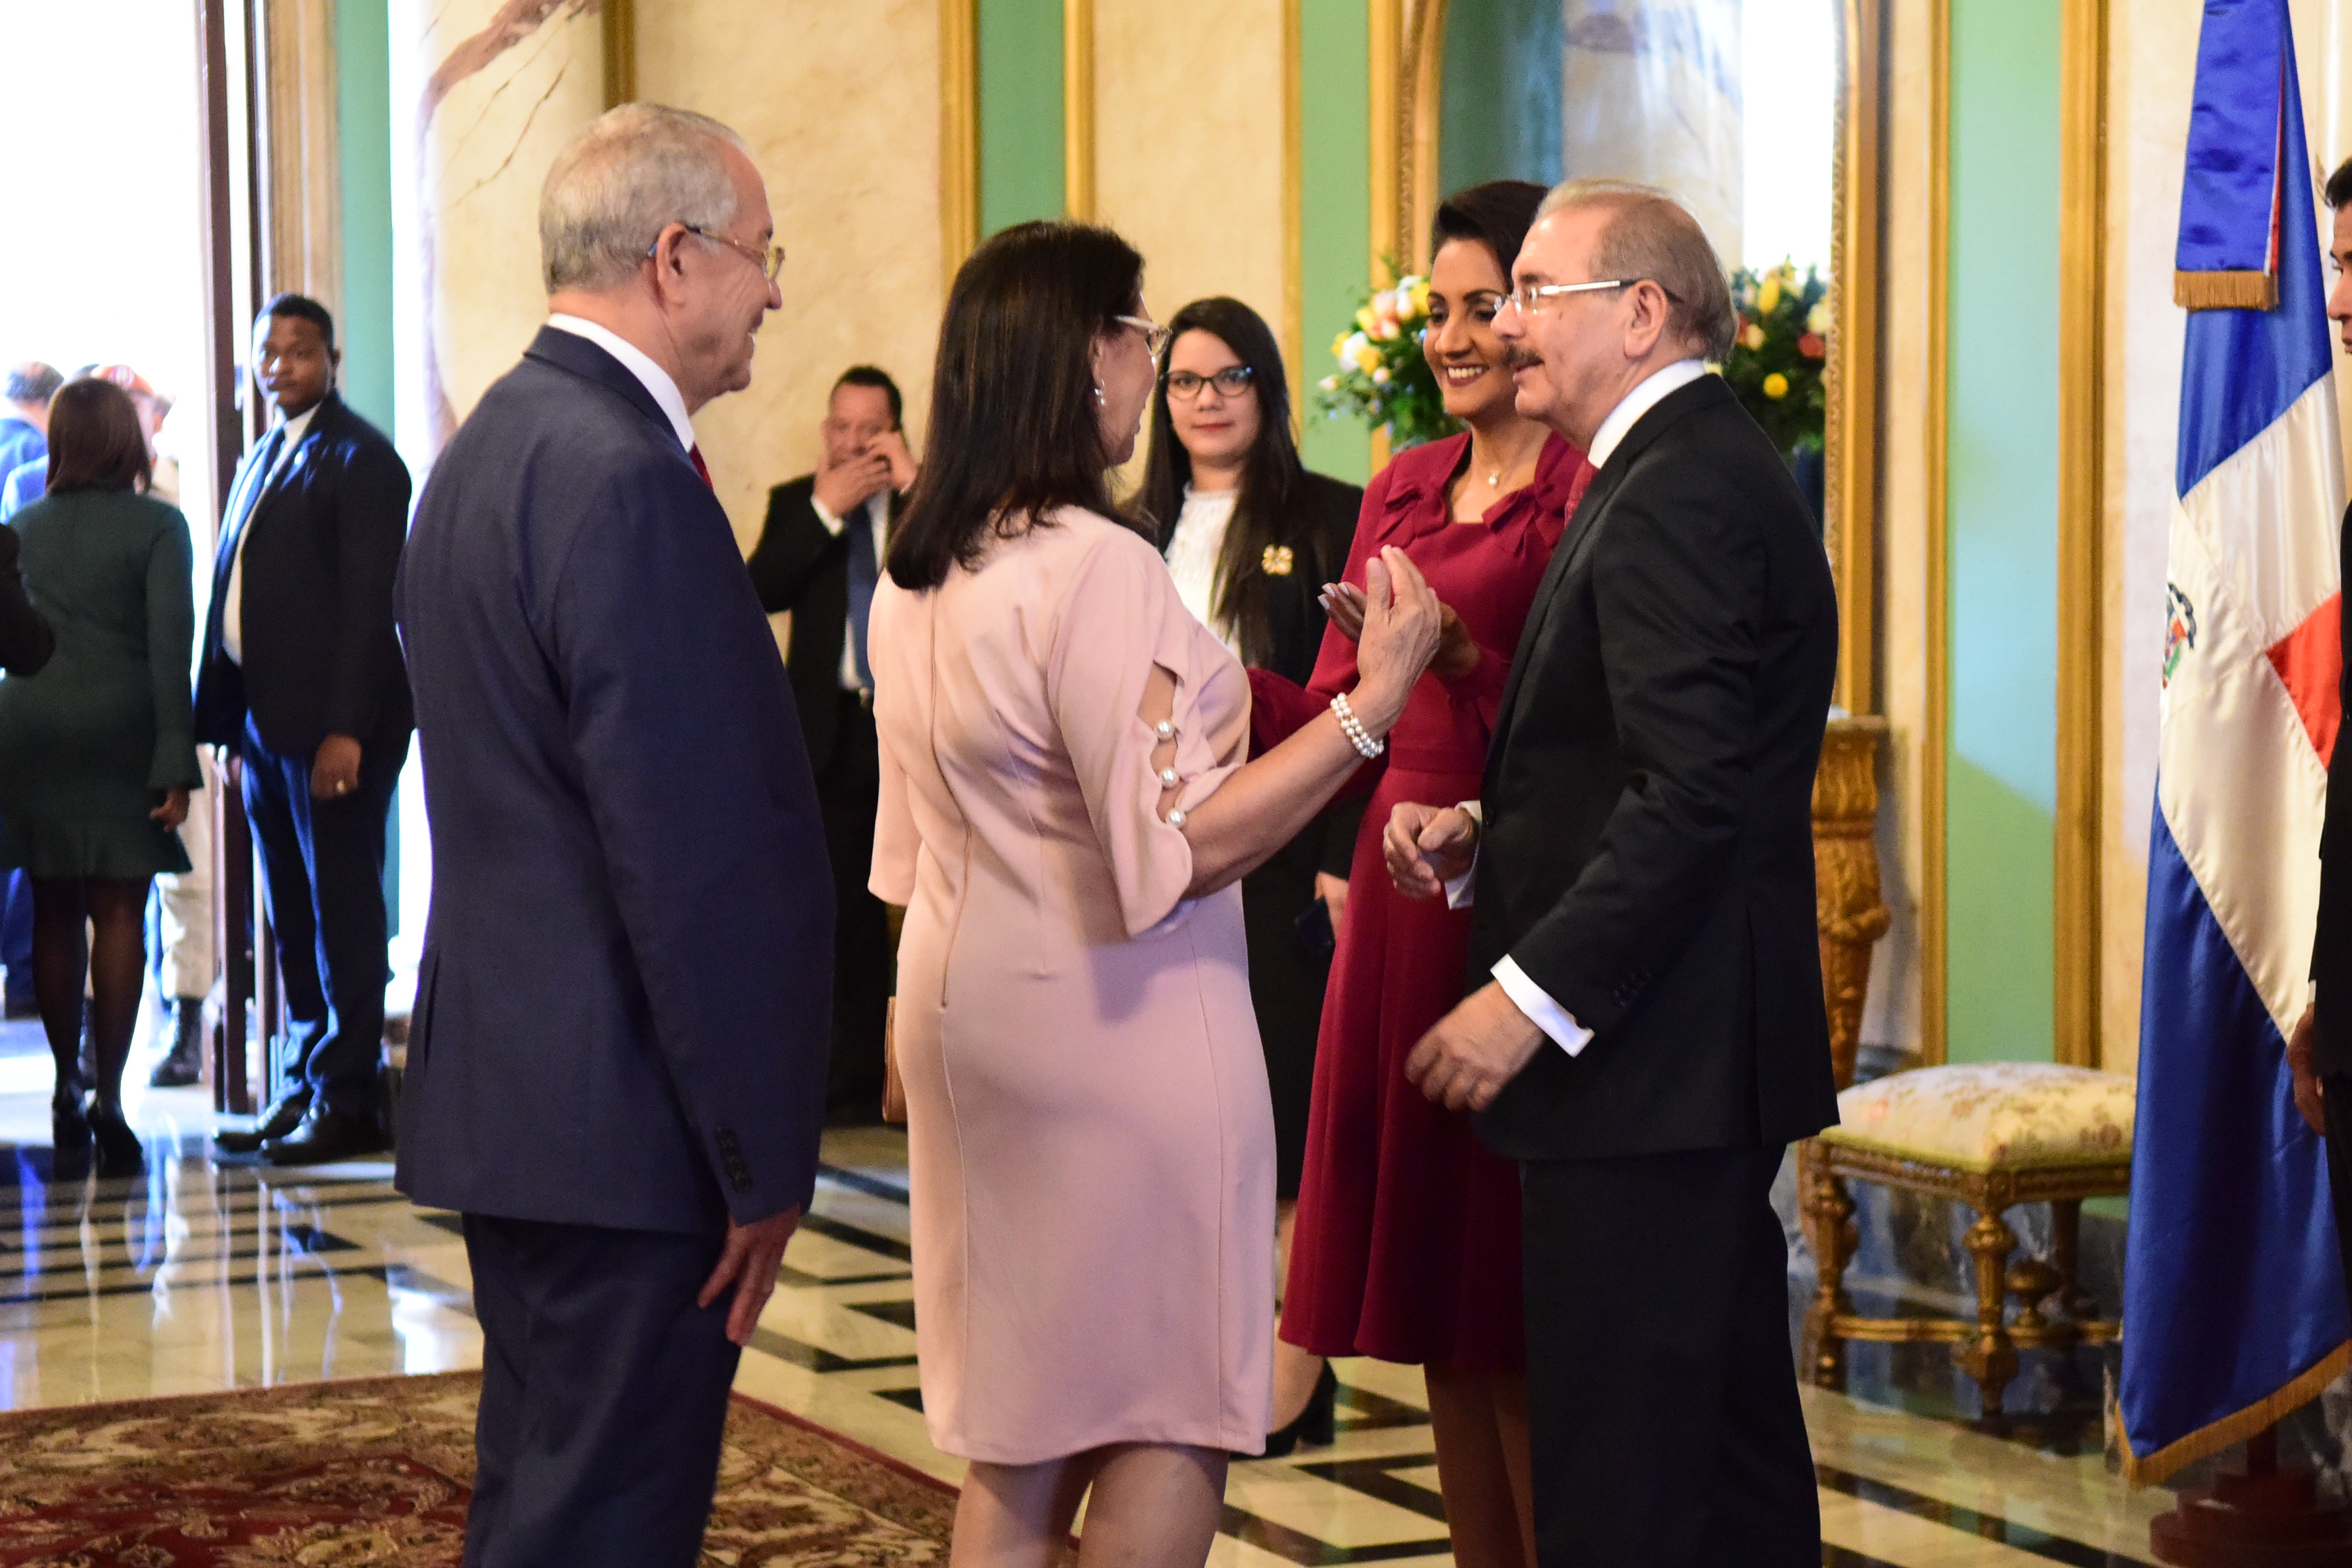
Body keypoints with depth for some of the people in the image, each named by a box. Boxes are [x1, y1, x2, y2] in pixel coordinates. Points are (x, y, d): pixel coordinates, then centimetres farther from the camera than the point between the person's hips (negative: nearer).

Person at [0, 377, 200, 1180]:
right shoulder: (156, 526, -3)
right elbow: (170, 646, -10)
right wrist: (177, 762, -12)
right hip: (120, 729, -3)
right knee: (119, 912, 0)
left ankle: (68, 1091, 14)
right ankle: (108, 1100, -4)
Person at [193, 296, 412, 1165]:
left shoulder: (361, 458, -7)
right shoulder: (259, 461, 18)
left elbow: (368, 602, -14)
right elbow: (235, 596, 16)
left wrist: (345, 729, -20)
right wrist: (233, 729, 11)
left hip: (335, 727, -8)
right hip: (267, 723, 8)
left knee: (342, 913, -3)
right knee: (293, 922, 12)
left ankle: (347, 1102, 2)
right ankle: (302, 1091, 19)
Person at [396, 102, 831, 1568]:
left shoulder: (493, 443, 13)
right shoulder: (629, 478, -19)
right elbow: (700, 856, -21)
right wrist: (764, 1160, -17)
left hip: (503, 1088, 10)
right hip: (626, 1120, -10)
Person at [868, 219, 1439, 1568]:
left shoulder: (916, 579, 7)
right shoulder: (1098, 567, -19)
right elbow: (1180, 850, -22)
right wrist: (1373, 700, -21)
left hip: (975, 1023, 8)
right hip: (1121, 1034, -8)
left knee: (1019, 1439, 14)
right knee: (1175, 1419, 3)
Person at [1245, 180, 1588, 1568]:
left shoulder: (1592, 491, -8)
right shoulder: (1401, 490, 15)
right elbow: (1335, 717, 11)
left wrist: (1464, 659, -26)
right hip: (1403, 891, 7)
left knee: (1519, 1315, -1)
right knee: (1435, 1295, 12)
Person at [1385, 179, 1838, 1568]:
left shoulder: (1675, 497, -16)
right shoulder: (1705, 468, 18)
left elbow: (1694, 792, -23)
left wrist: (1530, 997, -21)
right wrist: (1485, 834, 6)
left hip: (1649, 1061, -11)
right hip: (1707, 1048, 11)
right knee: (1735, 1447, 17)